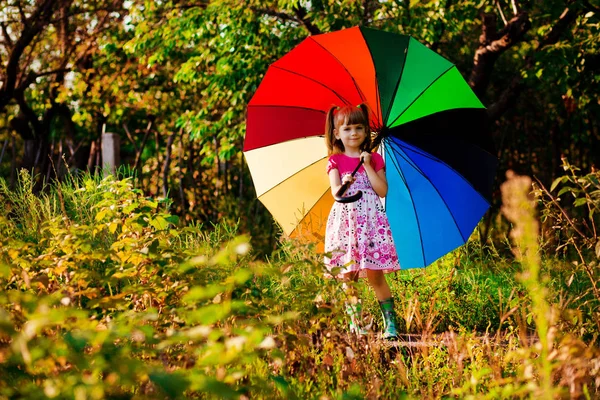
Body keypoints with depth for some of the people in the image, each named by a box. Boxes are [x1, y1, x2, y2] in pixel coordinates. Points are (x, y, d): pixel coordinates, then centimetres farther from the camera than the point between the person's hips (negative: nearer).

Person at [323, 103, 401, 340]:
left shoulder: (374, 159, 10)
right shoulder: (336, 161, 8)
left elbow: (382, 191, 0)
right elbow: (335, 191, -6)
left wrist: (368, 166, -6)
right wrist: (344, 185, -29)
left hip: (370, 220, -1)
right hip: (346, 220, 1)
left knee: (374, 274, -7)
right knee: (347, 276, 0)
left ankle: (390, 323, -2)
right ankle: (355, 323, 10)